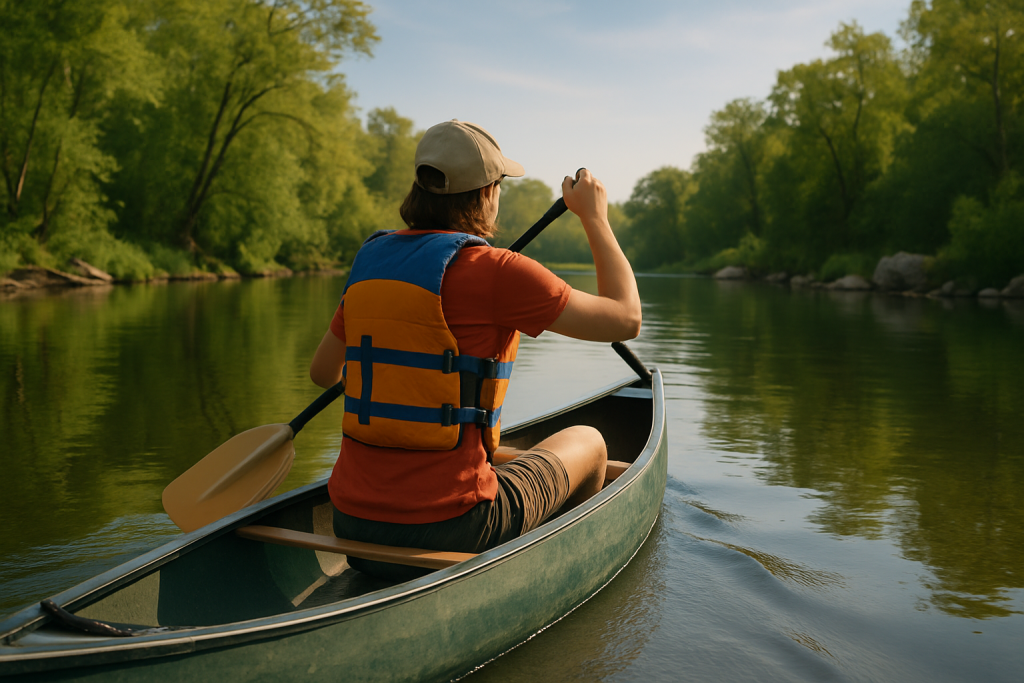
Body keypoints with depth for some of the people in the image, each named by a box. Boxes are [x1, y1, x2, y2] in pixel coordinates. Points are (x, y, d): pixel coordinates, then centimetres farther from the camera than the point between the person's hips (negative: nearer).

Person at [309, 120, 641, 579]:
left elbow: (321, 373, 20)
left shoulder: (369, 265, 6)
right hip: (444, 530, -6)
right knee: (587, 443, 21)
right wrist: (594, 216, 6)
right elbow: (625, 318, -6)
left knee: (514, 459, 33)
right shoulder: (496, 271, -14)